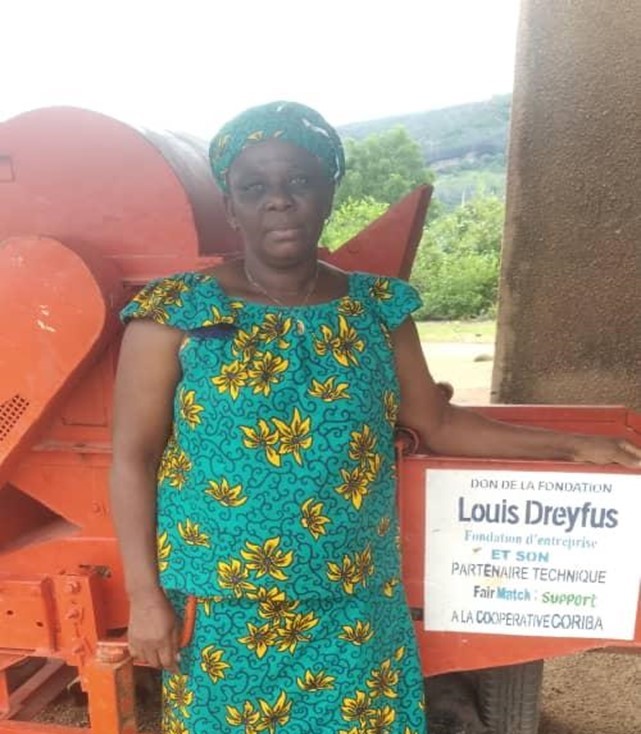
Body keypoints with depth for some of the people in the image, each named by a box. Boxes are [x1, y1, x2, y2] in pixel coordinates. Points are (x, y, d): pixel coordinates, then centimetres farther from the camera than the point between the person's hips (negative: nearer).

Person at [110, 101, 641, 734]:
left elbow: (437, 424, 7)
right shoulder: (175, 312, -8)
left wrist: (570, 446, 6)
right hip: (223, 608, -1)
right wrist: (145, 595, -8)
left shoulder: (377, 307, 0)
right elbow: (133, 459, -5)